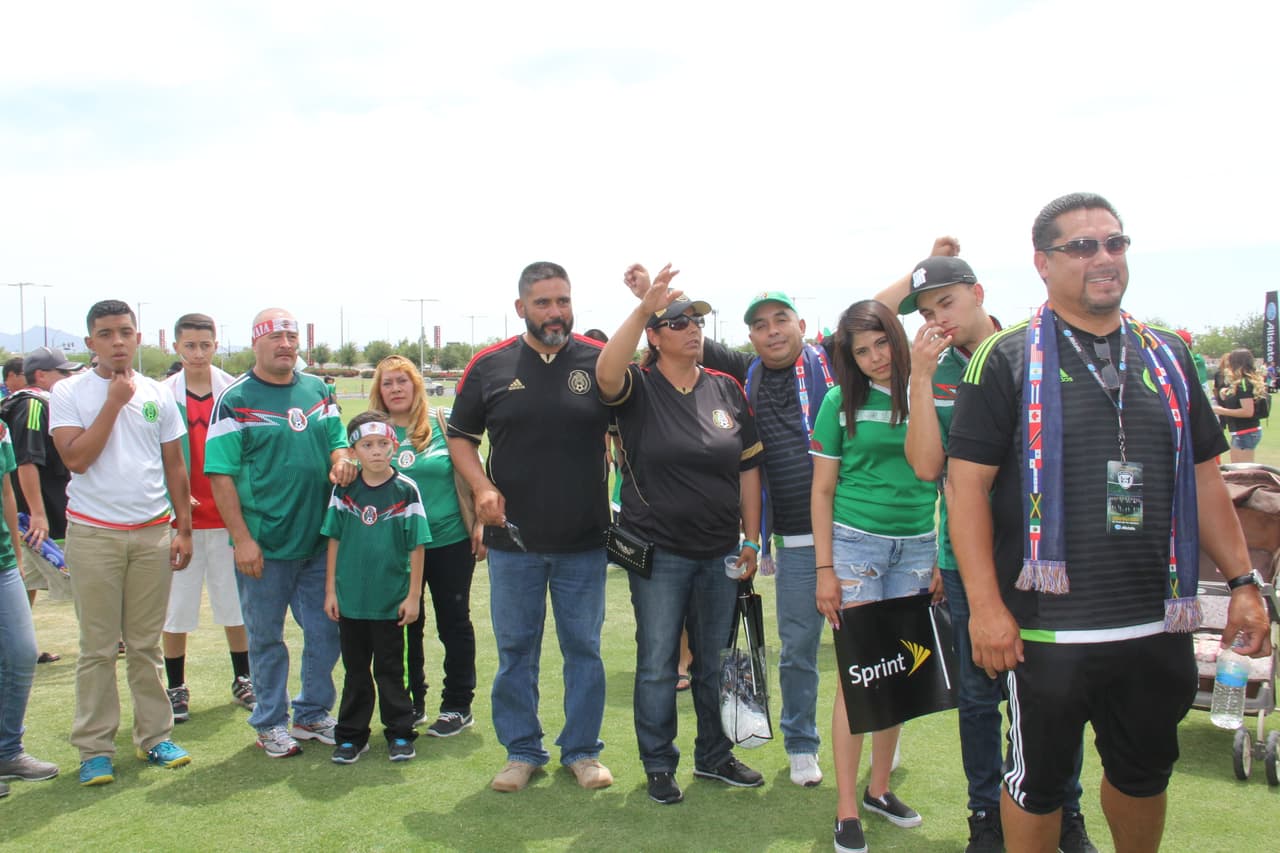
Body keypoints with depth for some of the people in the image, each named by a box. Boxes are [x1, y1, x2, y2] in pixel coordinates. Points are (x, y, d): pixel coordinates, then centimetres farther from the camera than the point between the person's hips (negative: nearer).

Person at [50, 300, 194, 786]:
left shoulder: (158, 395, 8)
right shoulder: (69, 393, -1)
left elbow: (174, 466, 12)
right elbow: (75, 458, -13)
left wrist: (183, 529, 8)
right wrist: (114, 401, -12)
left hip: (152, 534, 3)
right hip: (93, 535, -2)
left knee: (146, 644, 9)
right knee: (98, 648, 2)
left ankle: (154, 736, 19)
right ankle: (95, 748, 12)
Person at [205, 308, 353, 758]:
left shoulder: (318, 390, 10)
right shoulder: (234, 399, -6)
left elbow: (338, 441, 19)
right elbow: (220, 474, -10)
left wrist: (341, 460, -6)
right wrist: (241, 538, -15)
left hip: (321, 539, 5)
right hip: (265, 544, -5)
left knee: (326, 630, 12)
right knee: (266, 637, 8)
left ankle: (313, 713, 29)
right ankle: (271, 723, 24)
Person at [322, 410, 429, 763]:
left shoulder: (405, 490, -7)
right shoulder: (344, 490, -1)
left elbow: (416, 547, -5)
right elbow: (334, 541, 5)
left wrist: (413, 595, -5)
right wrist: (330, 590, 4)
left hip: (390, 600, -2)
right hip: (349, 598, 2)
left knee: (389, 669, 9)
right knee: (355, 670, 14)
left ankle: (400, 734, 22)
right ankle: (351, 735, 25)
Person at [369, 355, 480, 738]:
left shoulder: (444, 423, -3)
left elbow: (466, 476, 0)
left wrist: (477, 525, -4)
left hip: (449, 541, -2)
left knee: (453, 622, 7)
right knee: (405, 625, 12)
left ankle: (458, 706, 19)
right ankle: (411, 703, 27)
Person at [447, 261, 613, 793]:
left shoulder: (599, 361, -2)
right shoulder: (489, 366, 1)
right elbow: (460, 435, 10)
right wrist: (481, 486, -6)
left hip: (584, 541, 0)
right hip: (512, 540, 1)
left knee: (583, 649, 10)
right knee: (515, 650, 11)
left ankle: (582, 750, 25)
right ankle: (522, 751, 27)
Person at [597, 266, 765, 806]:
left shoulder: (727, 390, 4)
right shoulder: (639, 387, -7)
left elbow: (749, 468, 8)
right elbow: (606, 374, -32)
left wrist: (751, 540, 6)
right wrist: (643, 308, -40)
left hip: (720, 554, 4)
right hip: (658, 553, -4)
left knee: (715, 662, 16)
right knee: (657, 665, 7)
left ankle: (714, 756, 34)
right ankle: (659, 766, 23)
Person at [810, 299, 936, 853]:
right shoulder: (842, 402, -1)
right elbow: (822, 491, 0)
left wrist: (945, 557, 3)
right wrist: (825, 570, -5)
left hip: (917, 546, 3)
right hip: (856, 542, -2)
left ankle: (879, 788, 26)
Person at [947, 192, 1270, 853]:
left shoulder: (1168, 357, 9)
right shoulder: (1007, 360, -6)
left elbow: (1204, 480, 14)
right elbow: (966, 482, -10)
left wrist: (1242, 581, 8)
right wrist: (985, 605, -16)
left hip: (1159, 625, 5)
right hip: (1048, 627, -4)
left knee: (1145, 773, 20)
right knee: (1037, 781, 10)